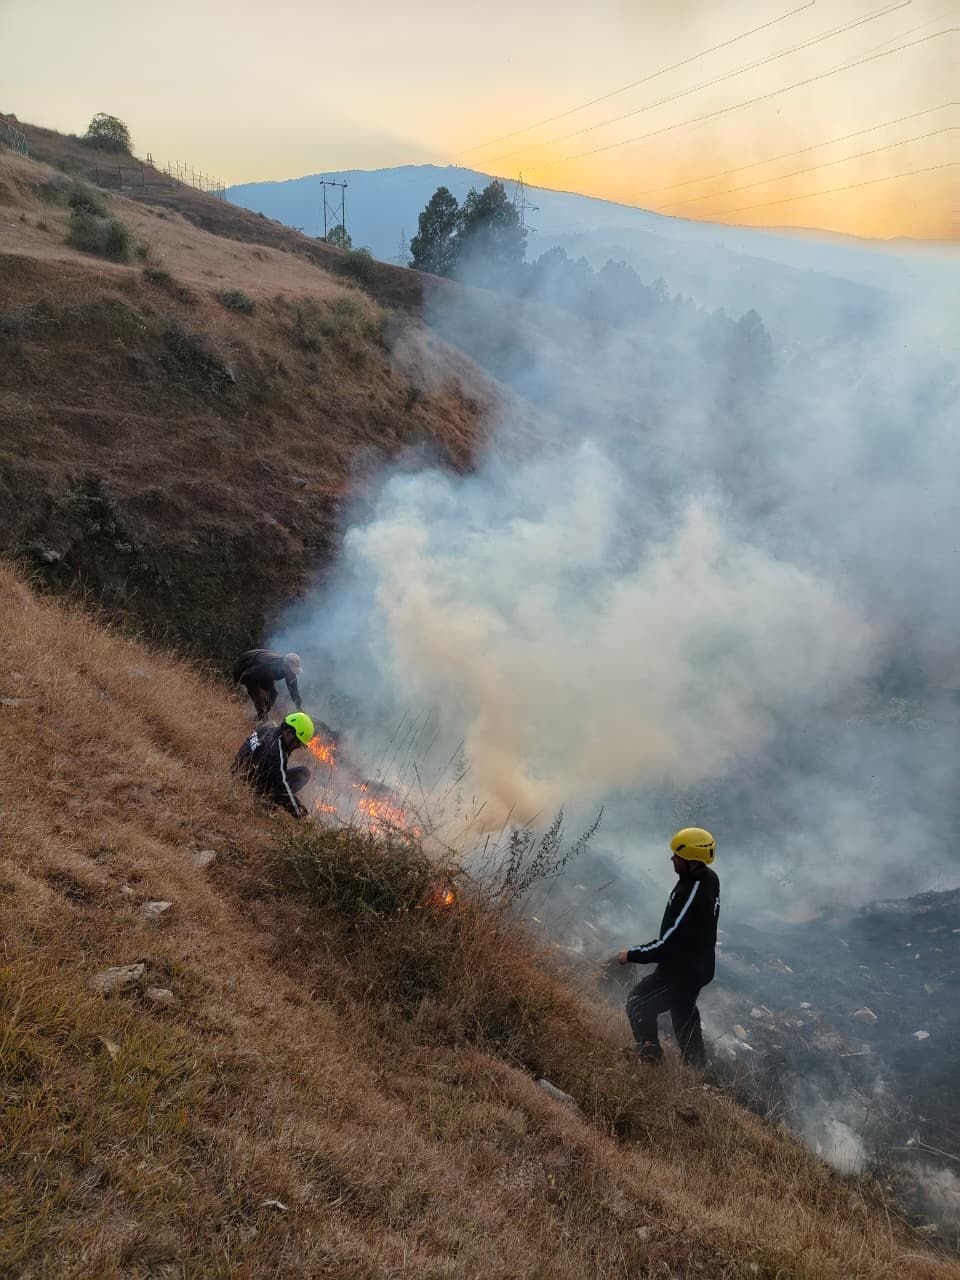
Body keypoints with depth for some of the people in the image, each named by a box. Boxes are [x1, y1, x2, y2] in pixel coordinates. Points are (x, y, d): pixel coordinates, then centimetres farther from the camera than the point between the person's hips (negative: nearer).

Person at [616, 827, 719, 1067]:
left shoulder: (691, 896, -35)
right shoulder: (709, 879, -6)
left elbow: (668, 943, -29)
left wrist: (632, 955, -21)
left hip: (682, 971, -9)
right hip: (700, 966, 9)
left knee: (638, 1004, 4)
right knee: (684, 1011, 30)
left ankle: (650, 1058, 12)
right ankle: (696, 1065, 46)